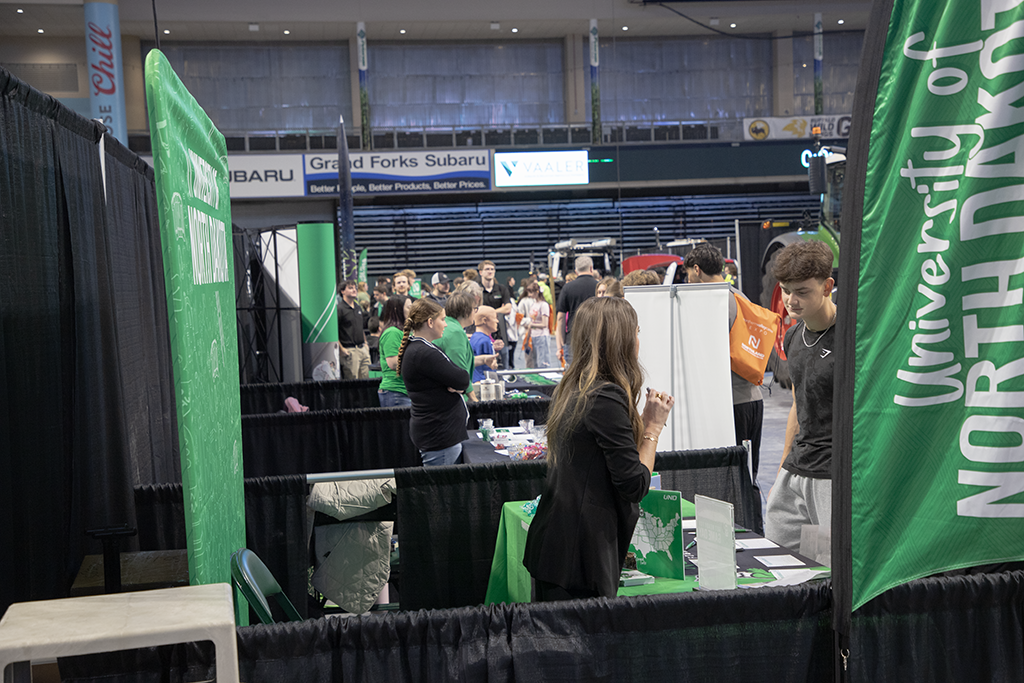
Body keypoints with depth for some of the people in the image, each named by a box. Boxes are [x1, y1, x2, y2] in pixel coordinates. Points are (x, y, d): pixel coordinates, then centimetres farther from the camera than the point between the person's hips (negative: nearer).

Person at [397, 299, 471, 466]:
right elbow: (462, 379, -20)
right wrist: (458, 384, 2)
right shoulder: (424, 353, -19)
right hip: (440, 437, -10)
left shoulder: (415, 349, 14)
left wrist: (456, 386, -8)